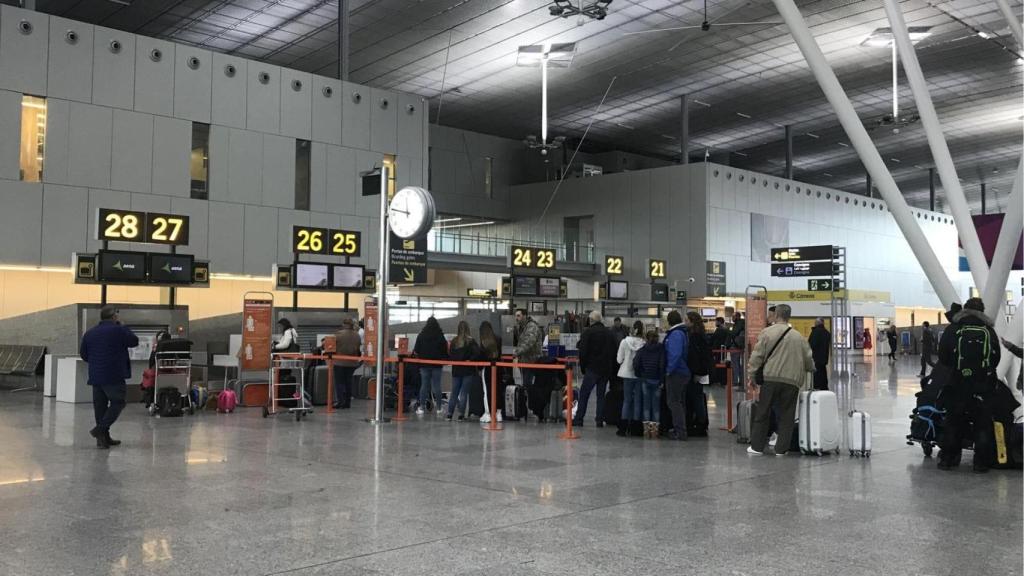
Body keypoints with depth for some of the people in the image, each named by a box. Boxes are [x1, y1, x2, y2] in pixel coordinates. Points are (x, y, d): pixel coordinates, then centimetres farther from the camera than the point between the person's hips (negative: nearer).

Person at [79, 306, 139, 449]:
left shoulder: (90, 333, 10)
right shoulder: (118, 330, -9)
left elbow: (83, 353, 14)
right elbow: (134, 341, 2)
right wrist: (122, 326, 10)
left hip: (95, 376, 6)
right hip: (114, 376, -6)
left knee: (100, 405, 10)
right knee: (117, 403, 1)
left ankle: (103, 438, 13)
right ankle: (100, 429, -14)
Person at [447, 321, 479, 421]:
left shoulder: (454, 341, 0)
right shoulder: (470, 341, -11)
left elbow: (450, 355, 2)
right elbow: (477, 353, -20)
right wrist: (470, 360, -9)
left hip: (456, 370, 3)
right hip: (468, 370, -3)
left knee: (454, 393, 12)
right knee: (464, 393, 3)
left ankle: (449, 414, 12)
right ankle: (461, 415, 3)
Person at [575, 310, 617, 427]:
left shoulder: (588, 332, -7)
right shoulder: (610, 333, 10)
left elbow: (583, 351, -10)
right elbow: (614, 352, 11)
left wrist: (582, 366, 0)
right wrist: (612, 370, 14)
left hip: (592, 368, -5)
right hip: (606, 369, 5)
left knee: (584, 394, 1)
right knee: (601, 395, 11)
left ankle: (578, 419, 0)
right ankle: (600, 420, 8)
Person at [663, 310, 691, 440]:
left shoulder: (675, 334, -17)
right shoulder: (683, 333, 13)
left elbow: (675, 354, -27)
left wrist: (669, 370, -17)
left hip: (675, 373, -10)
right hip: (684, 372, 10)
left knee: (673, 402, -5)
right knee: (680, 402, 16)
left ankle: (680, 431, -6)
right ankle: (681, 430, 23)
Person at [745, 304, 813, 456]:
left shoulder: (767, 332, -1)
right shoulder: (798, 336, 9)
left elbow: (757, 355, -4)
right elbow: (808, 358, 14)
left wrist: (753, 375, 5)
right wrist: (810, 369, 35)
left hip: (770, 379, -2)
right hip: (792, 381, 2)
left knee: (762, 413, 8)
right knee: (786, 416, 8)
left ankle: (756, 446, 11)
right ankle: (781, 449, 8)